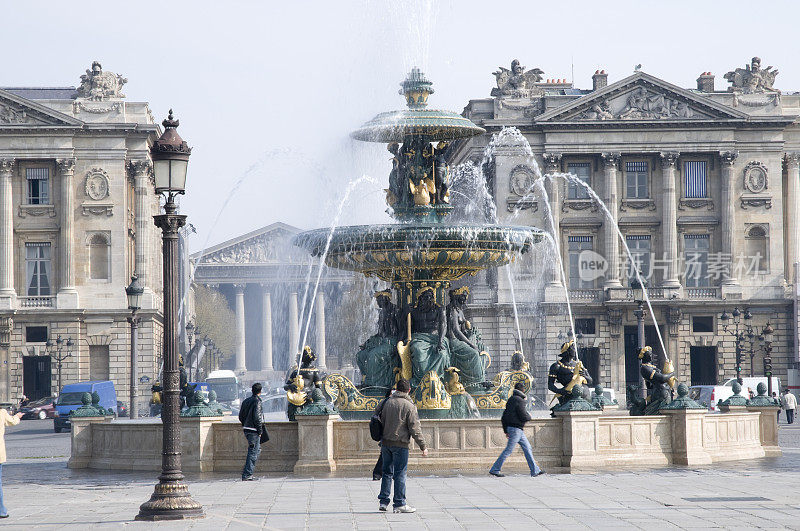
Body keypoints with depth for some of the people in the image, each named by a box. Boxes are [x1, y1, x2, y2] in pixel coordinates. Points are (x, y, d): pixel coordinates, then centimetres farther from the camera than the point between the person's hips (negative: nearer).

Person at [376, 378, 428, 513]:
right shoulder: (409, 406, -10)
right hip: (400, 444, -5)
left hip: (385, 442, 5)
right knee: (400, 474, -1)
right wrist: (423, 446, -5)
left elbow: (381, 421, 10)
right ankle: (399, 504, 0)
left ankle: (383, 502, 13)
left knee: (387, 472, 14)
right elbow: (415, 428, -11)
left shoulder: (387, 402, 5)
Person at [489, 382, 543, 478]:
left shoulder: (511, 400, 14)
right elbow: (523, 417, -19)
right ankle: (494, 469, -2)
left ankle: (535, 470, 11)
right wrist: (529, 416, 4)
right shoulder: (519, 400, -14)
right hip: (516, 429, -10)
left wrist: (506, 431, 19)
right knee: (508, 450, -6)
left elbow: (503, 418, 16)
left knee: (527, 448, 10)